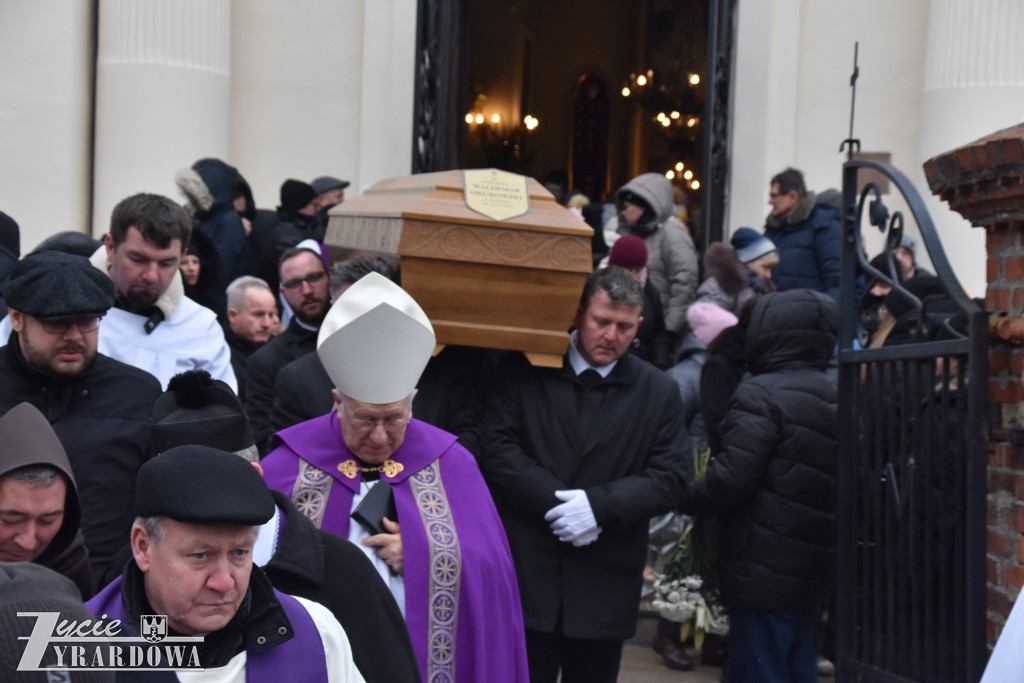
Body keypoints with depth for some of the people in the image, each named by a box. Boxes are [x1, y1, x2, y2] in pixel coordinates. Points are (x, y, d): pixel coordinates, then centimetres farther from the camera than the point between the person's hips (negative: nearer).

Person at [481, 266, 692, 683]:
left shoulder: (659, 392, 7)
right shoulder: (522, 371, 3)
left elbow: (672, 477, 0)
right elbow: (498, 450, -6)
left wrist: (600, 504, -14)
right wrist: (557, 502, -16)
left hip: (606, 585, 2)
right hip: (526, 574, -2)